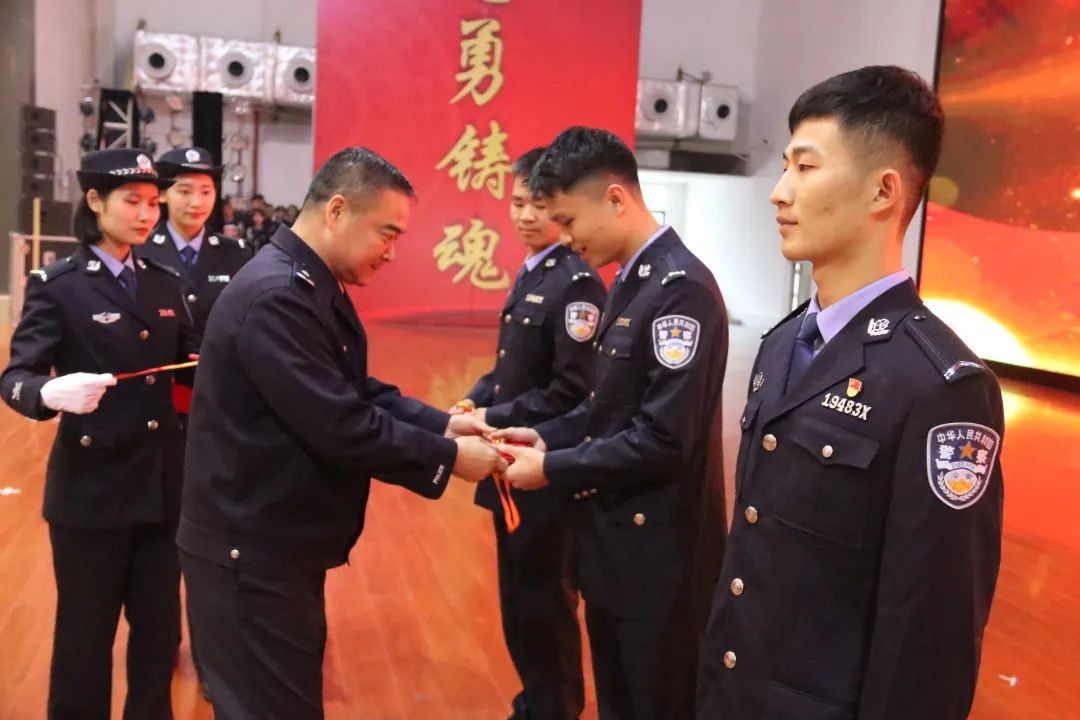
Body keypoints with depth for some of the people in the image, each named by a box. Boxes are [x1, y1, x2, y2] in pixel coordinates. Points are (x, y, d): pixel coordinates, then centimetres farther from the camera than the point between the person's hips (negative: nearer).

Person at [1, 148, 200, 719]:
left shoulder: (164, 282, 9)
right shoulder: (57, 285, -7)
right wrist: (51, 392, -35)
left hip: (164, 482, 5)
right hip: (92, 487, -4)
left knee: (160, 625, 14)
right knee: (86, 631, 10)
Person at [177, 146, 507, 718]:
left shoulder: (310, 285, 9)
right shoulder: (276, 296, -25)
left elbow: (358, 393, 12)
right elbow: (341, 428, -27)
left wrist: (442, 423, -1)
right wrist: (448, 456, -17)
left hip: (281, 545, 10)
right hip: (253, 554, -10)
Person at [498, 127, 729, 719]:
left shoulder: (681, 288, -21)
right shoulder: (631, 281, 9)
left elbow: (665, 439, -25)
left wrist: (551, 468, -17)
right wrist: (547, 436, 1)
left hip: (658, 551, -9)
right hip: (614, 540, 9)